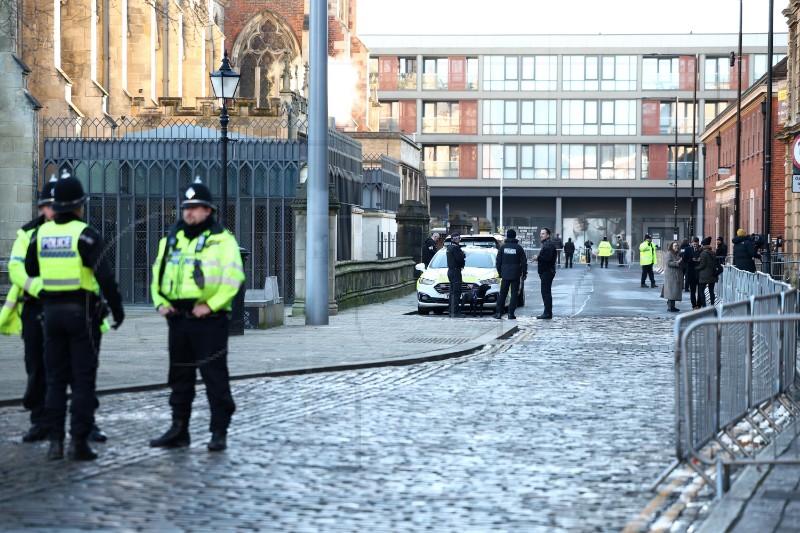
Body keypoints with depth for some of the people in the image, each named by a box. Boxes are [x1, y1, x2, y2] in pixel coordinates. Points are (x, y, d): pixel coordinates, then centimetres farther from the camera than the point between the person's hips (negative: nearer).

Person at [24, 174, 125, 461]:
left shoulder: (41, 233, 3)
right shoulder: (86, 235, -12)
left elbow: (30, 270, 16)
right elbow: (105, 275, -18)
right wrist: (117, 308, -9)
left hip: (52, 311, 4)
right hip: (82, 311, -4)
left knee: (55, 379, 11)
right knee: (83, 380, 1)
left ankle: (55, 441, 9)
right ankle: (79, 442, -1)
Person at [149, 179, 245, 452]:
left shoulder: (222, 240, -3)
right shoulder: (171, 240, 15)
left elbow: (233, 278, -11)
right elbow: (157, 273, 20)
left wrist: (211, 305, -18)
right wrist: (160, 302, 4)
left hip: (209, 321, -6)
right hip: (178, 320, 6)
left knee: (215, 378, -3)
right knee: (179, 378, 12)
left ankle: (219, 433, 2)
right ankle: (179, 430, 20)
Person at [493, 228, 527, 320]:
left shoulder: (503, 247, 1)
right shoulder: (518, 247, -3)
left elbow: (498, 261, 5)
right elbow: (524, 262, 0)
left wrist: (500, 272, 15)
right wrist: (524, 273, 9)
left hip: (505, 274, 2)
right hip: (515, 274, -2)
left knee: (502, 293, 8)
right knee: (514, 294, 2)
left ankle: (498, 312, 4)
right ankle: (511, 313, -3)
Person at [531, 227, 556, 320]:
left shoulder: (549, 245, -15)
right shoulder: (545, 244, 20)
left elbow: (548, 257, -26)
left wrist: (537, 258, -13)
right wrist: (538, 258, 8)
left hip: (547, 272, -11)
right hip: (546, 271, 11)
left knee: (546, 292, -10)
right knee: (546, 292, 13)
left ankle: (547, 313, -9)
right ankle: (547, 312, 17)